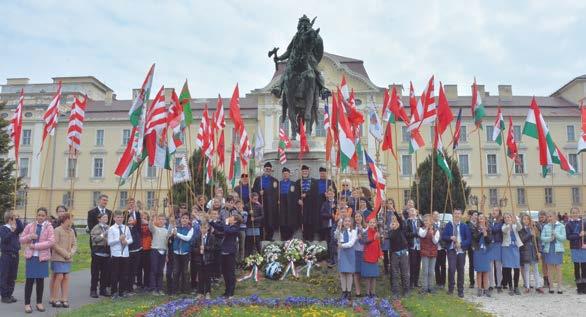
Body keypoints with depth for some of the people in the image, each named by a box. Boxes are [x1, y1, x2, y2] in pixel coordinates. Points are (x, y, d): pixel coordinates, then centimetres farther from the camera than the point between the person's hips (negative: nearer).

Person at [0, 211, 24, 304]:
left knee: (12, 277, 10)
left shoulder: (15, 228, 8)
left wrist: (17, 219, -13)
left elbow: (22, 228, -12)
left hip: (15, 255, 6)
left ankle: (9, 295, 19)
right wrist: (11, 231, -28)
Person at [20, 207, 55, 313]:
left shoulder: (49, 227, -2)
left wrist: (36, 246, -15)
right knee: (29, 280, 2)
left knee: (40, 280, 8)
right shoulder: (29, 226, 4)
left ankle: (39, 302, 20)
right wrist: (29, 237, -13)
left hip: (42, 256, -1)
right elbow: (21, 240, 8)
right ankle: (27, 304, 11)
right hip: (31, 256, 1)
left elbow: (51, 242, -12)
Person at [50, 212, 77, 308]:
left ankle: (64, 299, 10)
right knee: (59, 277, -7)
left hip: (68, 259, 6)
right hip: (58, 258, -6)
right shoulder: (57, 230, -9)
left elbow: (74, 244, 12)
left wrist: (71, 253, -6)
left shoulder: (71, 231, 11)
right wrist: (65, 254, -14)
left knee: (66, 278, 5)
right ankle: (55, 300, 4)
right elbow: (55, 245, -14)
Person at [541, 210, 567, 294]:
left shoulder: (561, 226, 3)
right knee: (550, 268, 5)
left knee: (558, 268, -2)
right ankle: (551, 287, 12)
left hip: (558, 249, -2)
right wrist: (549, 238, -16)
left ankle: (559, 288, 4)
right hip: (548, 249, 2)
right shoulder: (545, 227, 8)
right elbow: (542, 238, 2)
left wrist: (556, 234, -17)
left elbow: (563, 238, -3)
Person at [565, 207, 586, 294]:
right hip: (575, 248, -1)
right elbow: (568, 237, -7)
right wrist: (578, 235, -19)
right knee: (577, 267, 3)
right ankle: (579, 287, 12)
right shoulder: (569, 224, 0)